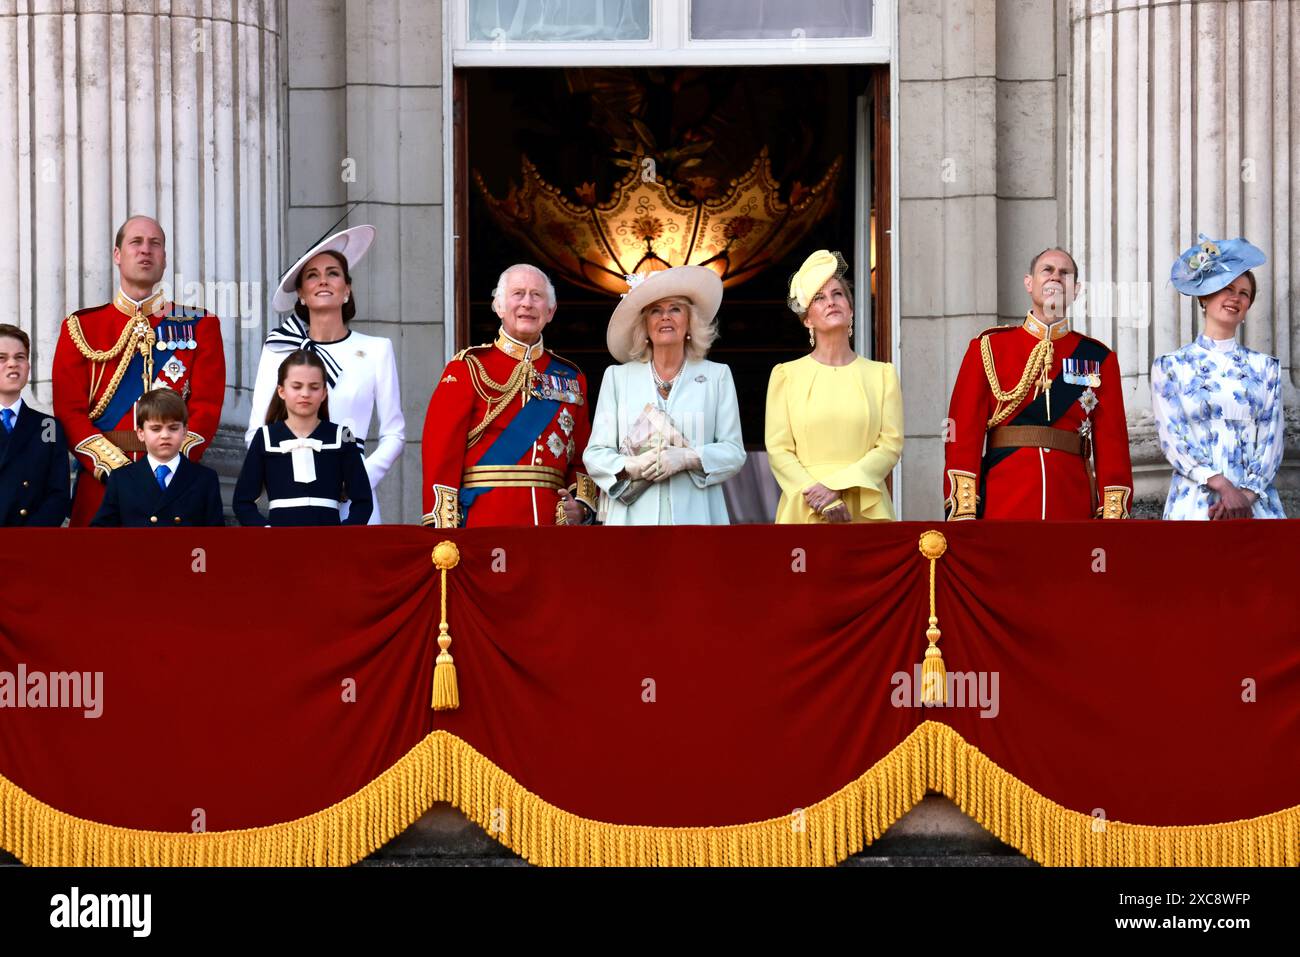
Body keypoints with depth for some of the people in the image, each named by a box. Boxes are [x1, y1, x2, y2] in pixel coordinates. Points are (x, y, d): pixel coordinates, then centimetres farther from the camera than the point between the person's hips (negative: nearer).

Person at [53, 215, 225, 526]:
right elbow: (69, 410, 1)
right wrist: (115, 469, -12)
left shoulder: (200, 326, 9)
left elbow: (207, 406, 1)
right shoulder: (80, 328, 9)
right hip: (99, 485, 0)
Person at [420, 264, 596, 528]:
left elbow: (583, 457, 18)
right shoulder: (469, 368, 3)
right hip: (482, 525, -4)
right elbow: (441, 452, -4)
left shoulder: (570, 378, 16)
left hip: (552, 523, 4)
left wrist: (581, 505, -2)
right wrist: (445, 529, -13)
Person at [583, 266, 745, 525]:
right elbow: (595, 454, 5)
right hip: (634, 515, 0)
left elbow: (734, 452, 3)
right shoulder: (617, 377, 10)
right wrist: (631, 467, -14)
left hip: (695, 513, 0)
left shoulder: (717, 376, 9)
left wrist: (687, 459, -14)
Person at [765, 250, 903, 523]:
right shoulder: (787, 375, 9)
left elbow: (891, 445, 1)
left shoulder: (882, 374, 10)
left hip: (866, 511, 1)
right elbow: (778, 450, 1)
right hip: (805, 511, 0)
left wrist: (837, 486, -11)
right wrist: (819, 497, -13)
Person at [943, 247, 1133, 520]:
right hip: (1003, 508, -1)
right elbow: (963, 433, 1)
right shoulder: (989, 347, 7)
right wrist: (962, 512, -8)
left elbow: (1112, 443, 7)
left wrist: (1114, 516, -2)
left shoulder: (1098, 359, 11)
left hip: (1073, 507, 2)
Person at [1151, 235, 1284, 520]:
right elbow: (1172, 437, -5)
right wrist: (1224, 486, -16)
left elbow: (1271, 441, 4)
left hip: (1256, 503, 2)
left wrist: (1246, 495, -13)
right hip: (1195, 503, -2)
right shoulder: (1169, 367, 5)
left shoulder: (1265, 368, 11)